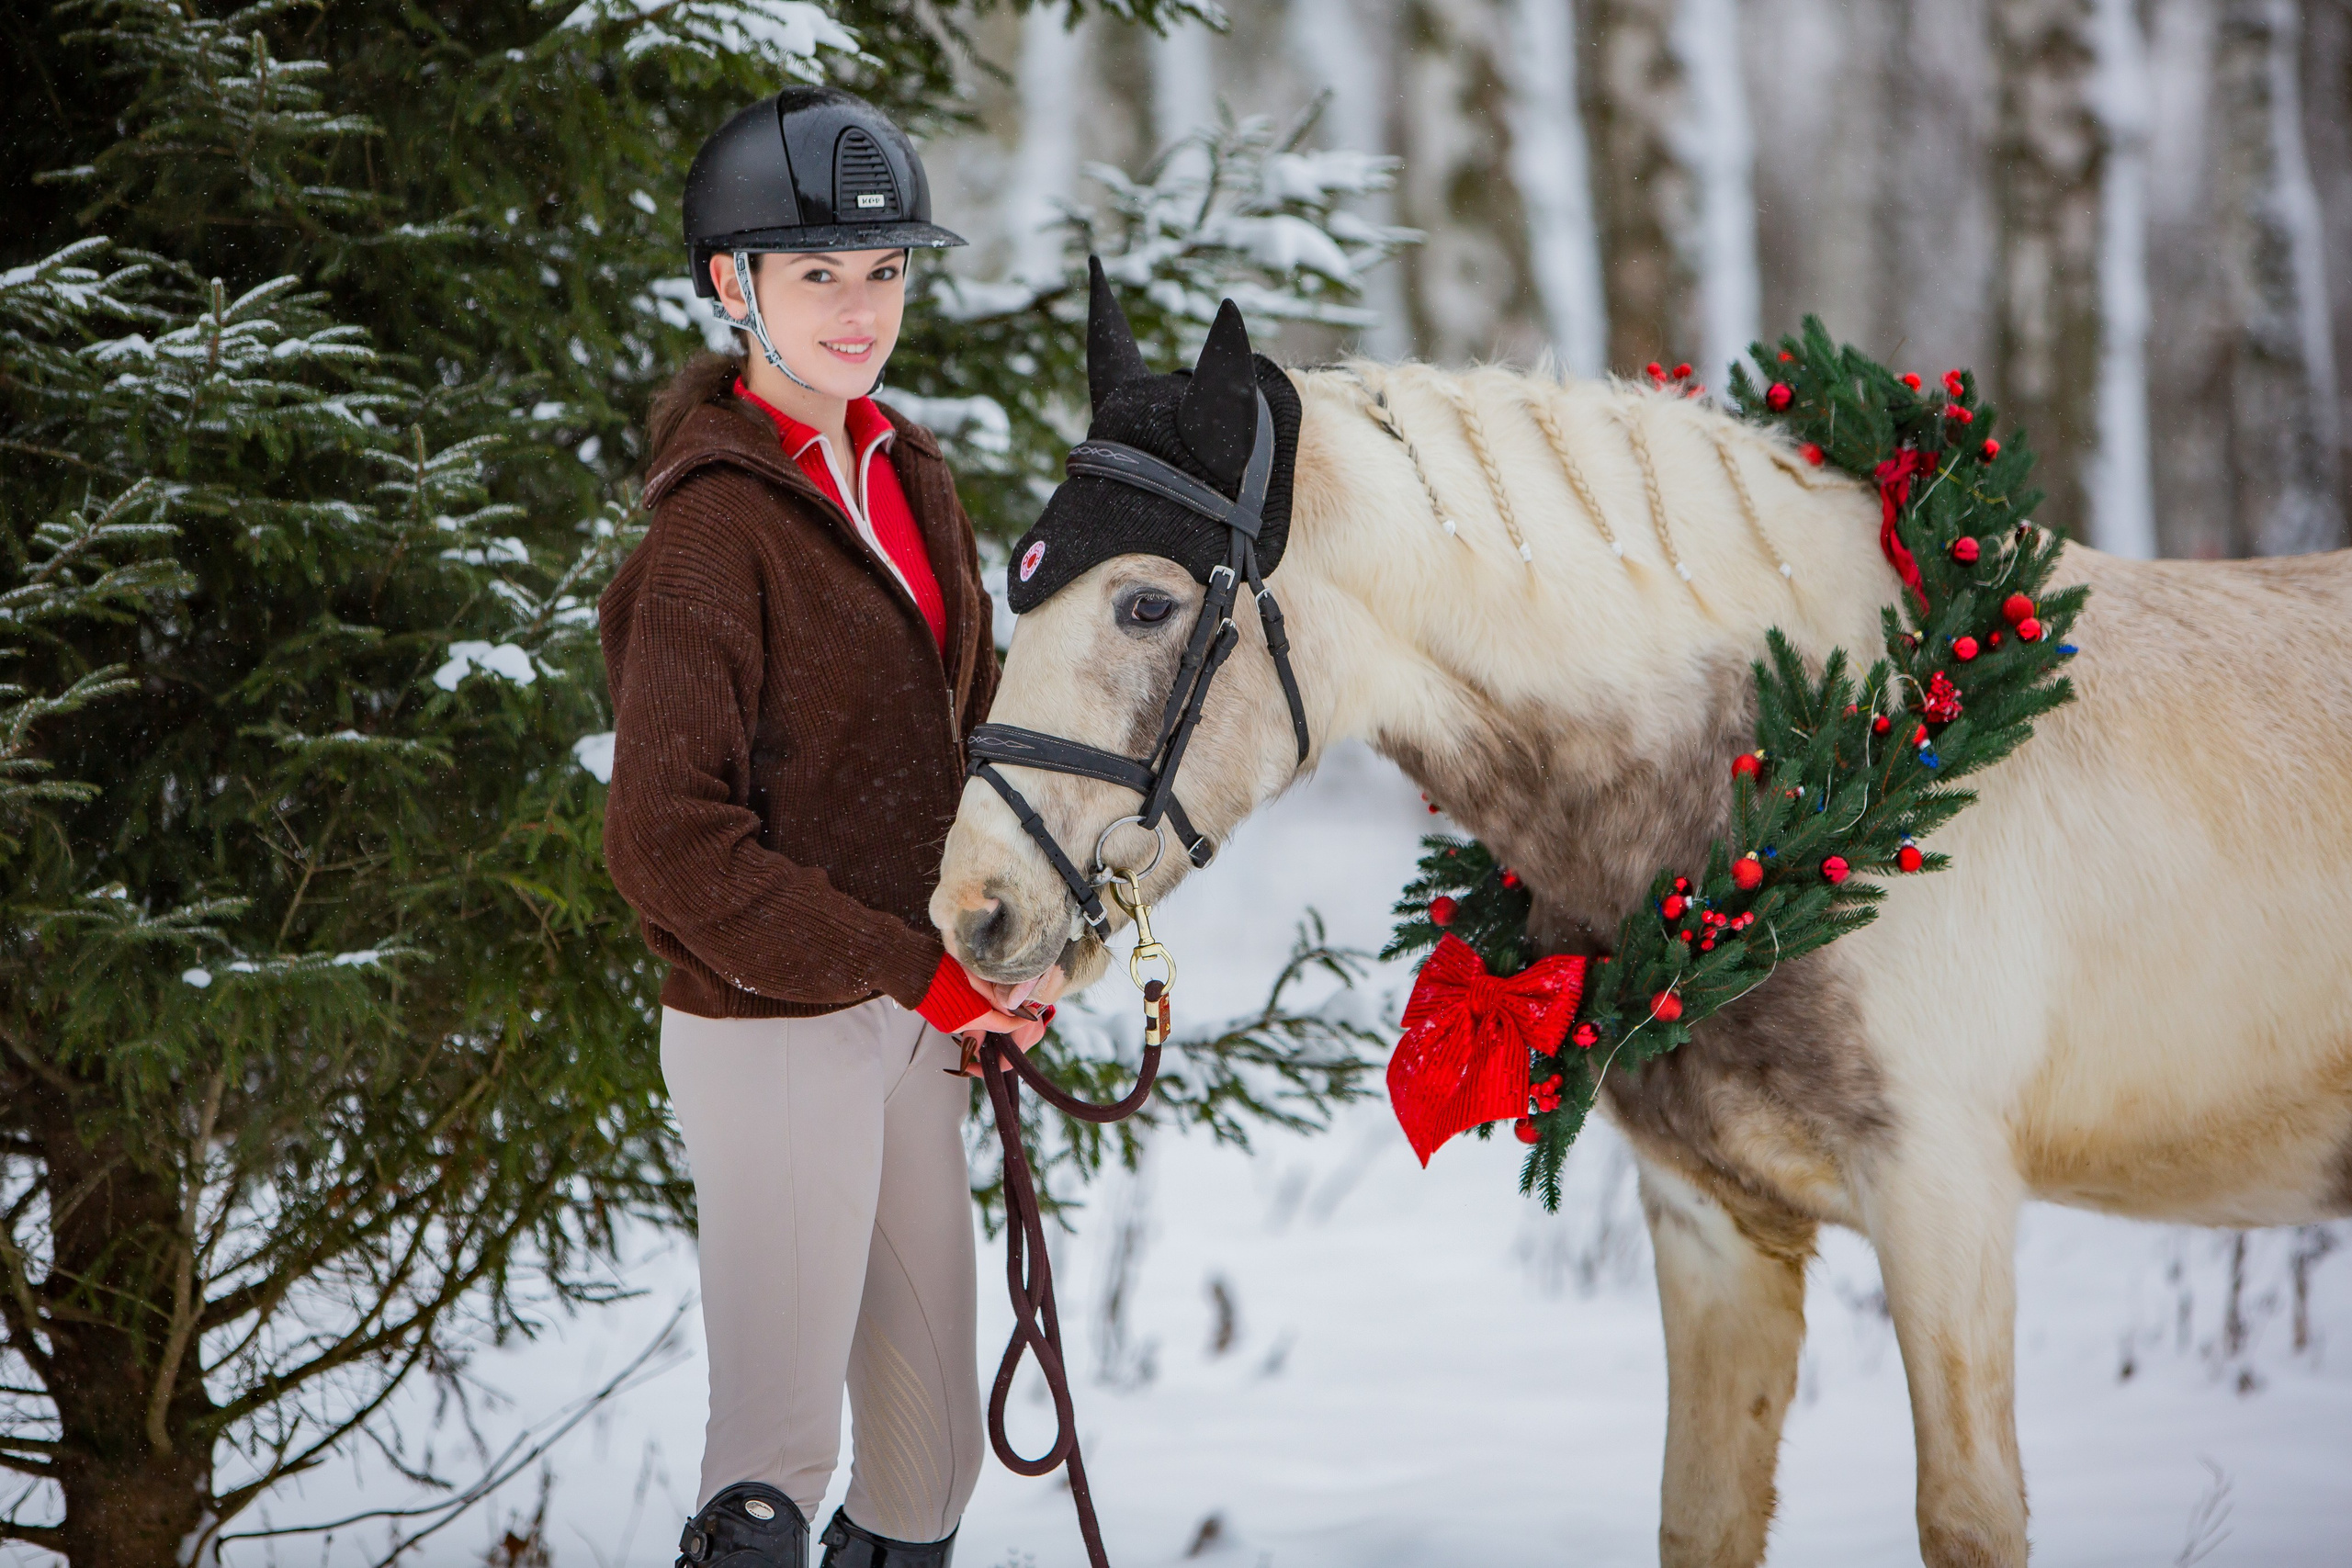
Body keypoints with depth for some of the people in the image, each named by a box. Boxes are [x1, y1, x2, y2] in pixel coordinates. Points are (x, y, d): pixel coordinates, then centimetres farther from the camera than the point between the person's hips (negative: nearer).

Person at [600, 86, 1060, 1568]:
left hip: (911, 1009, 8)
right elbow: (671, 843, -21)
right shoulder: (719, 526, -15)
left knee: (932, 1431, 15)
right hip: (771, 1022, -8)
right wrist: (918, 971, -20)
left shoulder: (914, 477, 8)